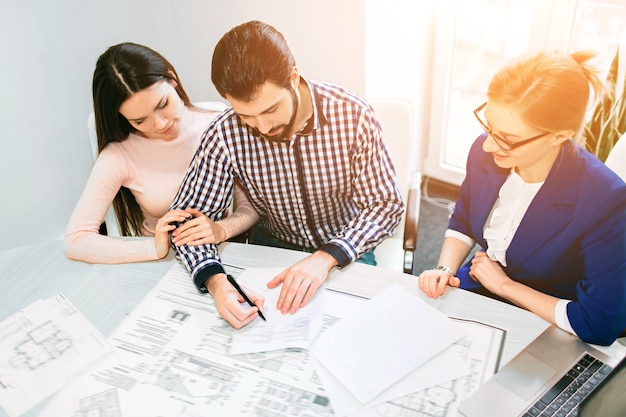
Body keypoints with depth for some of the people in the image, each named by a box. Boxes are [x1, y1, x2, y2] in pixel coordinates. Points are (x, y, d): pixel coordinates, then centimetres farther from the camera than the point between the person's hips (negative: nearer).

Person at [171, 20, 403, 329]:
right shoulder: (226, 135, -17)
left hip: (345, 249, 0)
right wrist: (215, 281, -31)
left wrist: (327, 257, -30)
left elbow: (385, 204, -13)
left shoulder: (352, 115, -19)